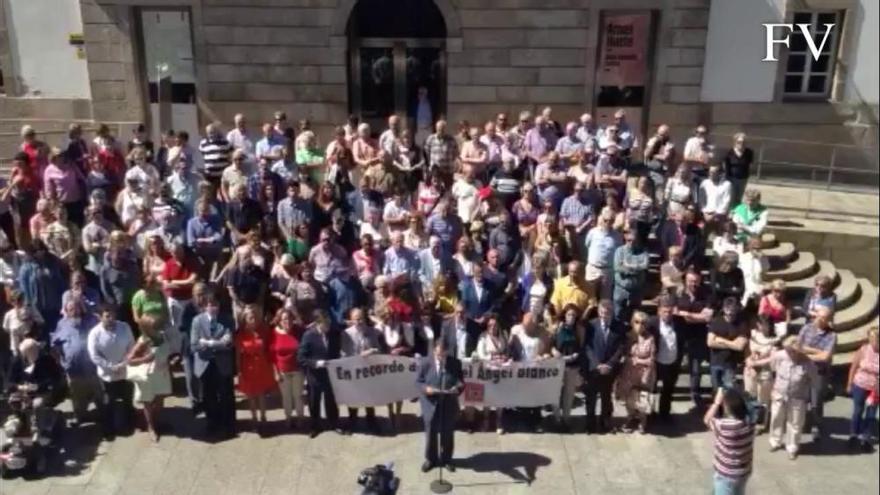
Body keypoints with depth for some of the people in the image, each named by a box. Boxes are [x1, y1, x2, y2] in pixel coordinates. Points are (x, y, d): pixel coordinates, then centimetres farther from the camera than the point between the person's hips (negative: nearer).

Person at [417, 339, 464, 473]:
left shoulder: (455, 363, -7)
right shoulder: (425, 363, -11)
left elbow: (461, 382, 0)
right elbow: (418, 382, -4)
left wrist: (458, 388, -22)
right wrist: (426, 388, -24)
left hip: (449, 404, 1)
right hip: (431, 403, -1)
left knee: (448, 433, 14)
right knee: (431, 432, 13)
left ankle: (446, 459, 33)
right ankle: (430, 459, 32)